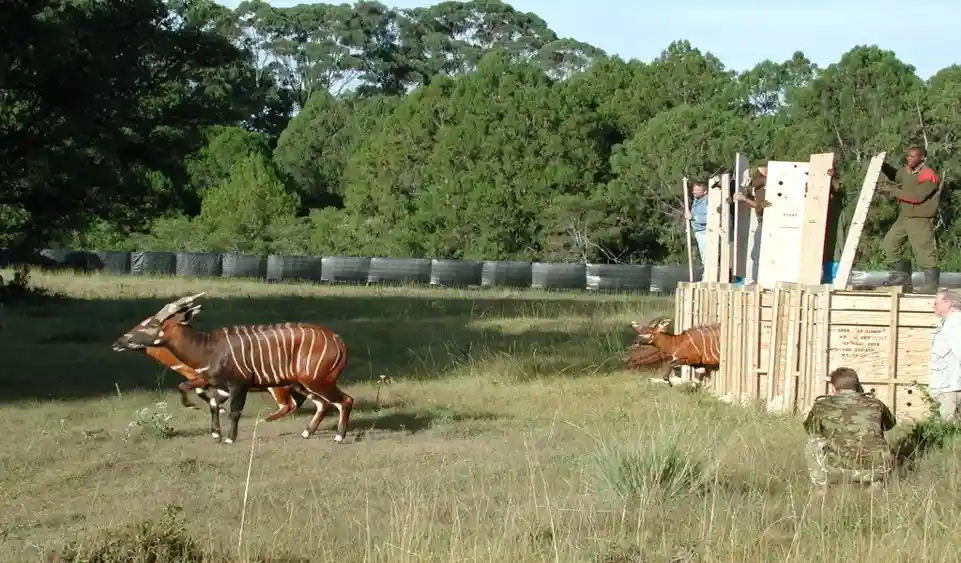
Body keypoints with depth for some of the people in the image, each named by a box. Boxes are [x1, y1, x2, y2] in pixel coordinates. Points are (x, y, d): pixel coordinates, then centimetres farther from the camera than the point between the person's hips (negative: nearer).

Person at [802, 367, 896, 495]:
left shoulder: (822, 406, 10)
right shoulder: (875, 405, 14)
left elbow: (810, 429, 31)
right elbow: (890, 423, 37)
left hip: (838, 470, -3)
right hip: (877, 469, 3)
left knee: (813, 445, 25)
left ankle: (822, 490, 14)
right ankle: (875, 482, 15)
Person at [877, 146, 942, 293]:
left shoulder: (928, 176, -19)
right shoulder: (907, 171, 7)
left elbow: (917, 196, -28)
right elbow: (895, 176, 30)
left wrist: (893, 191, -22)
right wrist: (884, 166, 11)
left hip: (920, 220, -9)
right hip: (904, 217, 9)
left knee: (924, 251, -8)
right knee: (889, 244, 12)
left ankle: (931, 284, -1)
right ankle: (901, 275, 22)